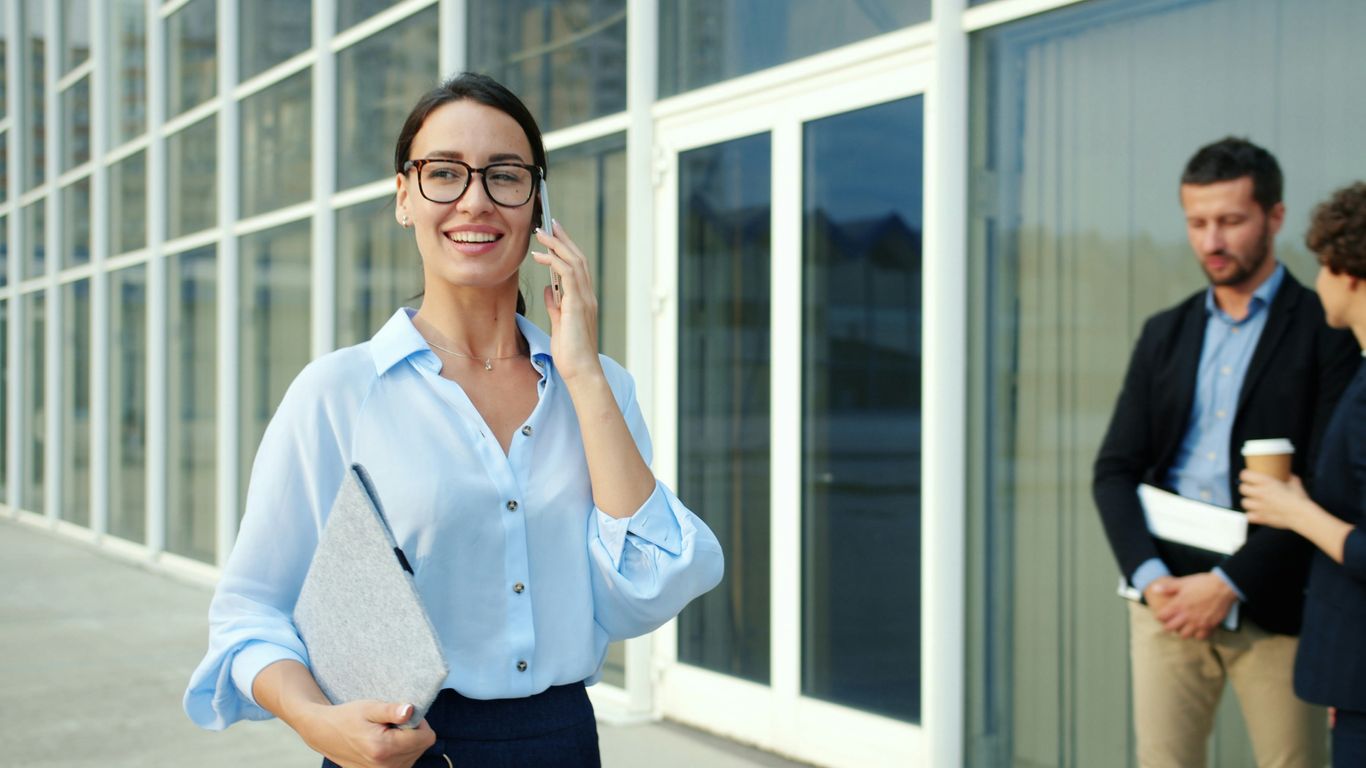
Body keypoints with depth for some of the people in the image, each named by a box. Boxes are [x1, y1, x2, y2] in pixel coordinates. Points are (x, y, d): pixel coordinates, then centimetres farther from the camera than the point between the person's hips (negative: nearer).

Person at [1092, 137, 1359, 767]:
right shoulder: (1164, 333, 13)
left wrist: (1228, 583, -14)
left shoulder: (1325, 332, -2)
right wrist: (1150, 576, -8)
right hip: (1168, 597, 4)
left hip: (1272, 606, -4)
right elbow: (1115, 469, 9)